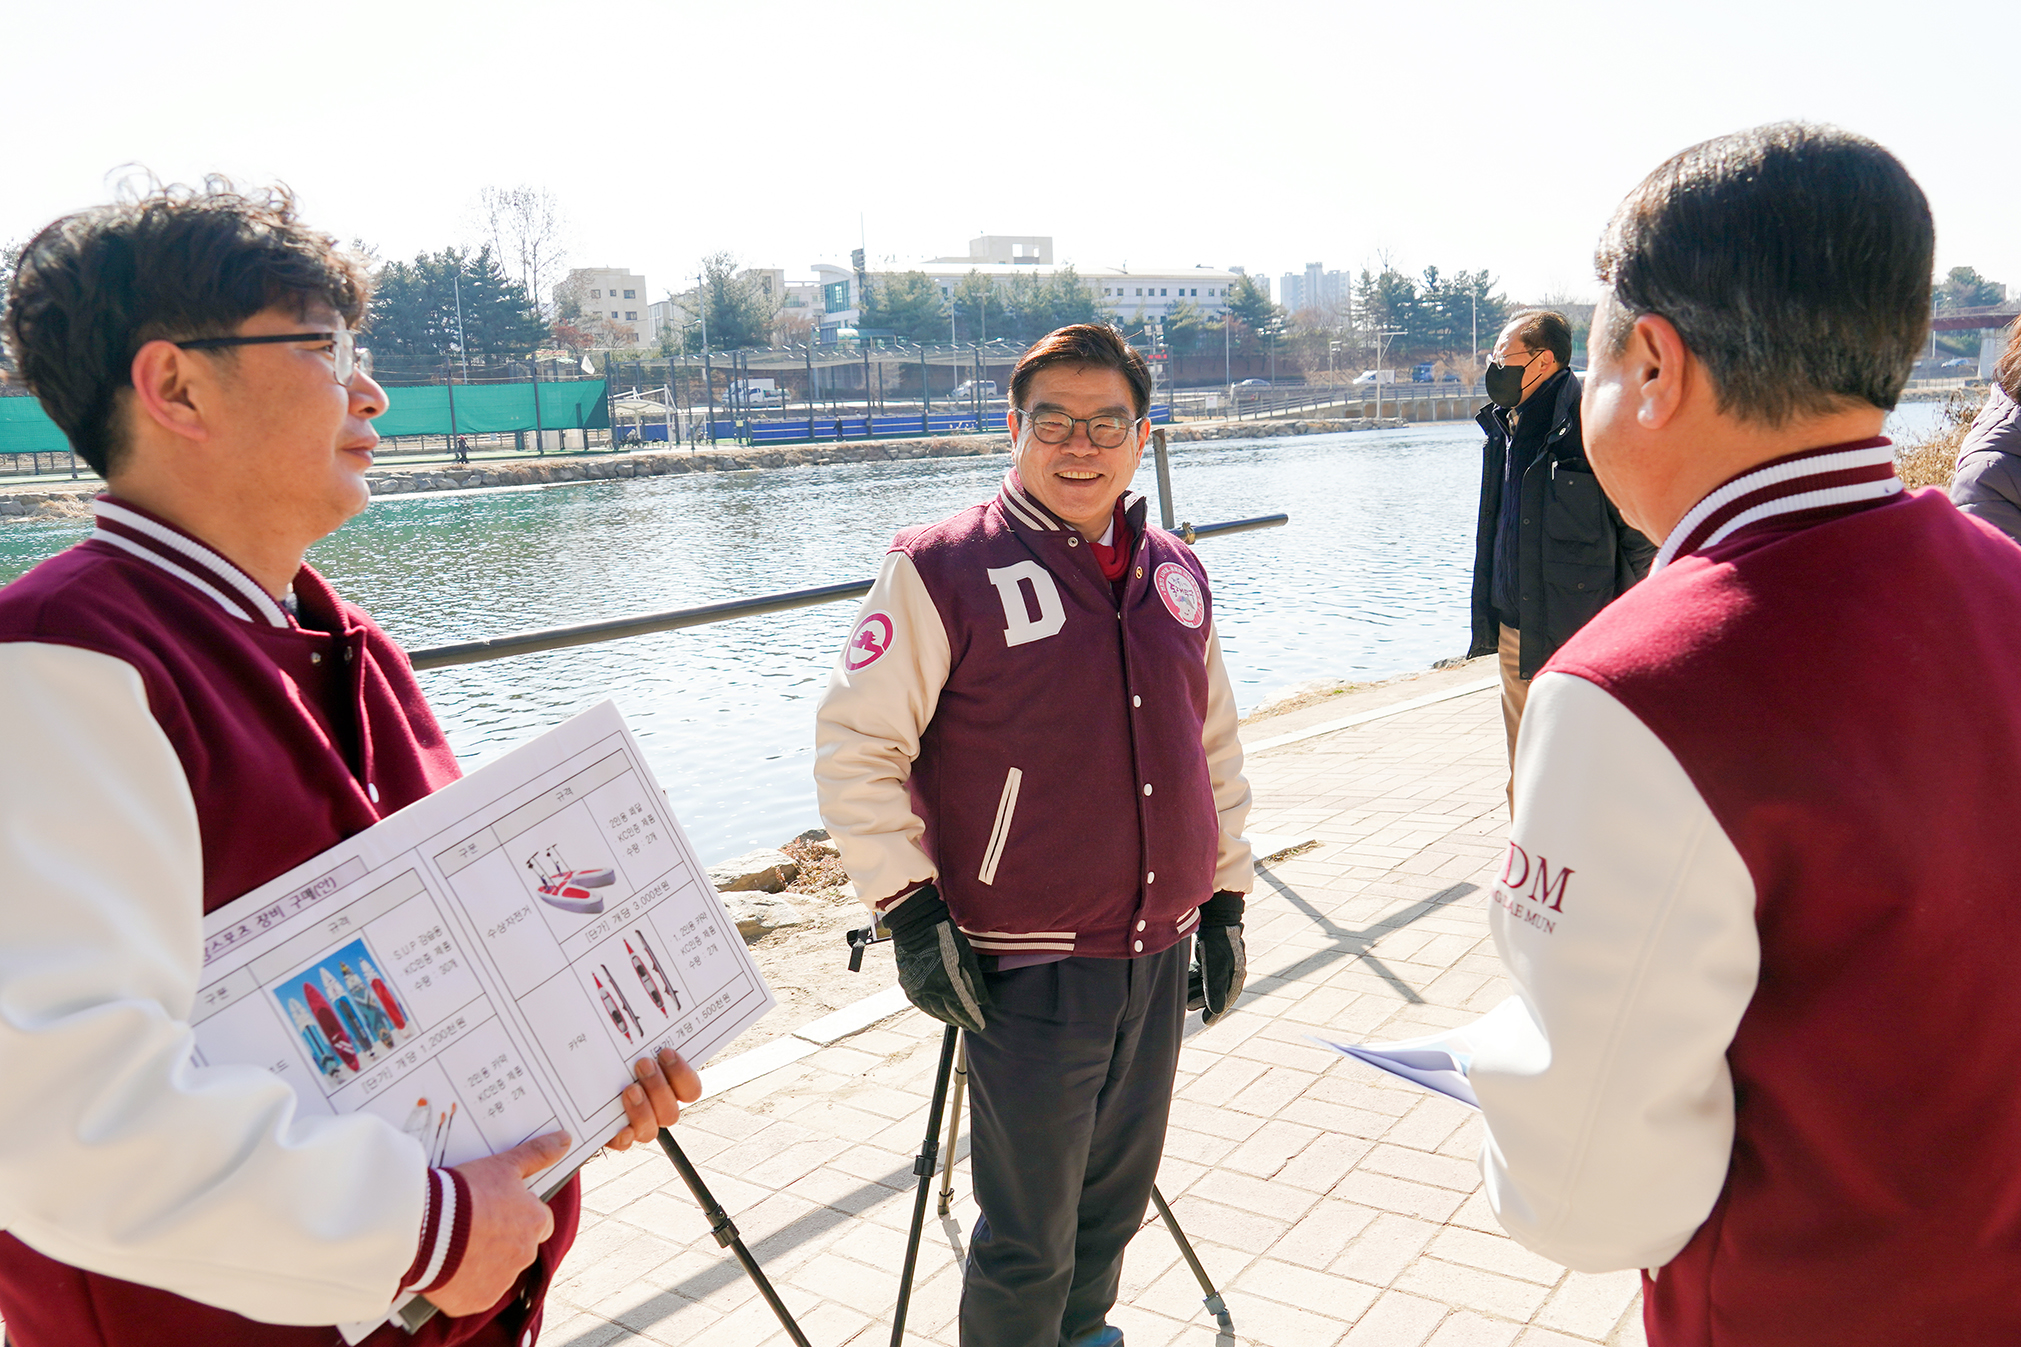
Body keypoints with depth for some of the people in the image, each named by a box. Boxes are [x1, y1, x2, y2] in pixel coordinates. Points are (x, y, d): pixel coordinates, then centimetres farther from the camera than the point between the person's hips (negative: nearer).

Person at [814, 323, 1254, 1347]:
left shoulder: (1175, 574, 8)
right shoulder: (943, 571, -11)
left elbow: (1216, 749, 17)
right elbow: (854, 747, -10)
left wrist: (1226, 899, 15)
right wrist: (909, 911, -14)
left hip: (1161, 958, 6)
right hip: (1026, 974, -6)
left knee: (1115, 1204, 21)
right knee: (1029, 1241, 6)